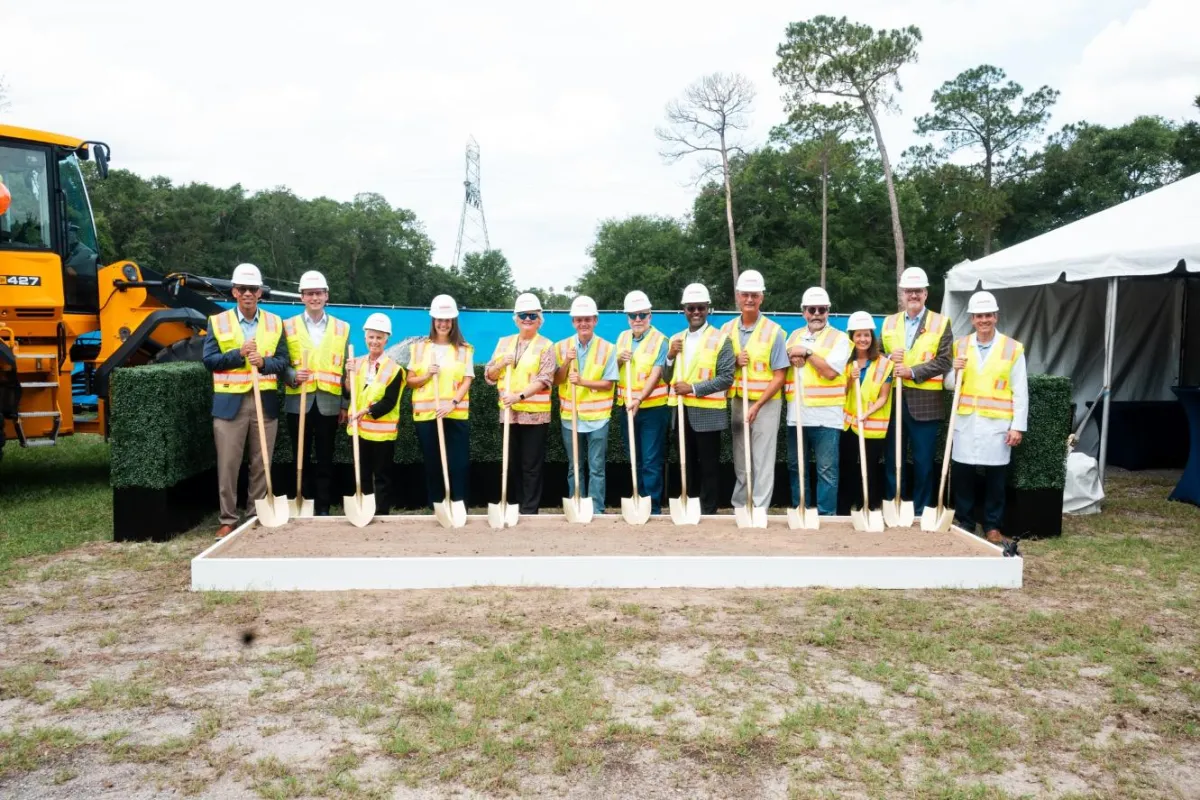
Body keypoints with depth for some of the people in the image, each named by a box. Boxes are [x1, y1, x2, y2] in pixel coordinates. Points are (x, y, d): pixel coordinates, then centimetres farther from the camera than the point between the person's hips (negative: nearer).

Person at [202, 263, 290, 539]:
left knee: (261, 464, 7)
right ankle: (228, 520, 11)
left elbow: (283, 362, 4)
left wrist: (263, 362, -16)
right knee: (228, 465, 1)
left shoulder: (275, 323, 8)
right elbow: (209, 360, -2)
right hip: (229, 402, -1)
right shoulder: (218, 321, 4)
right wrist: (239, 353, -15)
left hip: (265, 402, 1)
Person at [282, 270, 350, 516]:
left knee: (325, 460, 4)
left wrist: (345, 405, 4)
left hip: (328, 404, 0)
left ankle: (323, 508, 12)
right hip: (299, 403, 0)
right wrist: (292, 376, -19)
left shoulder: (342, 328, 9)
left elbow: (346, 369, 8)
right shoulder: (288, 326, 7)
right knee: (301, 458, 6)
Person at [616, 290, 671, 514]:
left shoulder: (660, 340, -9)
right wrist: (619, 360, -8)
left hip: (653, 408, -5)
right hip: (628, 408, 5)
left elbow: (656, 374, -19)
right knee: (635, 460, 12)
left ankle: (653, 508, 3)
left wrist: (639, 399, -32)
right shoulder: (622, 338, 9)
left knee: (651, 461, -4)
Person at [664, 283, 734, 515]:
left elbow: (726, 377, -13)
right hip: (682, 412, 5)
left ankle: (708, 513, 10)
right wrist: (670, 355, -6)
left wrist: (693, 388, -18)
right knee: (687, 465, 13)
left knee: (708, 467, 1)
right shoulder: (676, 339, 12)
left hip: (707, 413, -5)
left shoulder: (720, 339, -5)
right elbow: (667, 378, 12)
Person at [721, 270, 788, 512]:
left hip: (765, 403, -4)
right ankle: (739, 509, 23)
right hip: (737, 402, 4)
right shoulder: (727, 329, 4)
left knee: (762, 462, -1)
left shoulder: (773, 331, -8)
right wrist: (733, 361, -12)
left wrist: (757, 405, -15)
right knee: (740, 462, 13)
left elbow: (780, 376, -9)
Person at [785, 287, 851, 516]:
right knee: (796, 466, 11)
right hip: (796, 414, 5)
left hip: (825, 415, -5)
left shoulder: (839, 338, -1)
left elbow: (830, 372, -13)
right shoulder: (794, 336, 14)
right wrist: (791, 357, -7)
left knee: (826, 470, -3)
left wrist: (807, 352, -12)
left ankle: (826, 516, 5)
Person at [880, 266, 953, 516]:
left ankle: (920, 512, 15)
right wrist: (889, 358, -8)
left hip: (925, 402, -3)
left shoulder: (941, 323, 2)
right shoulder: (889, 322, 13)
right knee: (891, 458, 7)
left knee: (923, 461, 3)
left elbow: (943, 362, -6)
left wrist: (912, 371, -16)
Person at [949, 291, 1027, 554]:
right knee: (961, 475, 6)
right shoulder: (960, 345, 8)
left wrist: (1018, 426, -6)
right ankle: (964, 524, 19)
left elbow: (1020, 392, -1)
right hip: (965, 422, 3)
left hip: (996, 424, -2)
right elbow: (950, 384, 13)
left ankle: (993, 528, 15)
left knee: (995, 479, 4)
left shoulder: (1013, 348, 0)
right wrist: (956, 372, -9)